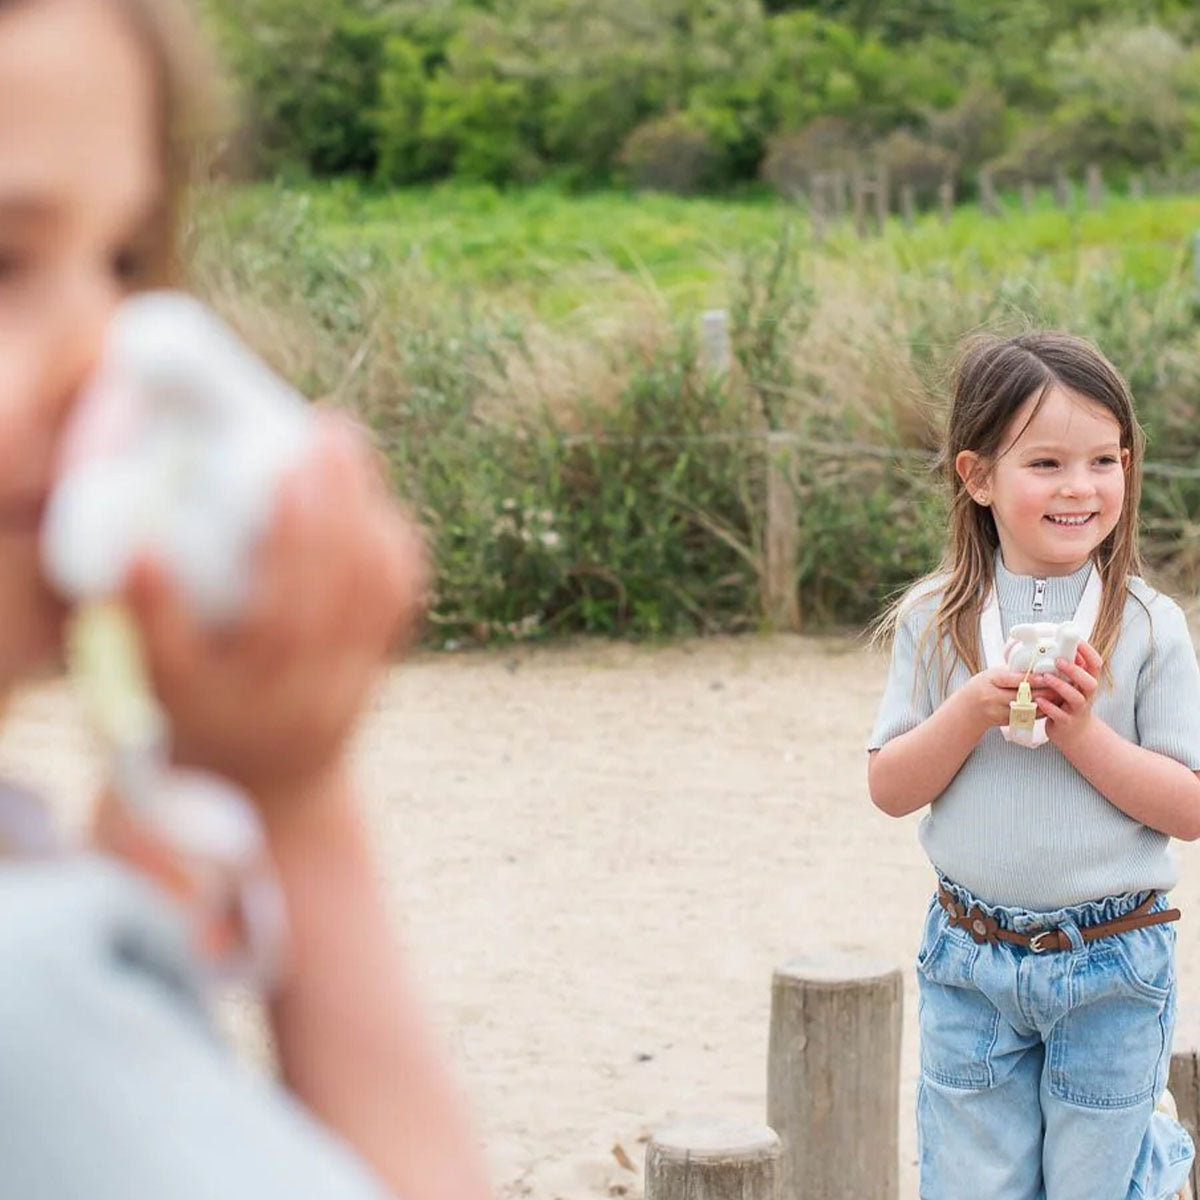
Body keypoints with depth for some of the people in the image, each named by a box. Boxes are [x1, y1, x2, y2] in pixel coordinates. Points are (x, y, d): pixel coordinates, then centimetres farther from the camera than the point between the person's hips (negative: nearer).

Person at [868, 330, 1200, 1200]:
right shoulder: (937, 623, -2)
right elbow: (891, 789, -3)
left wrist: (1083, 732, -20)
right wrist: (972, 712, -18)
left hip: (1110, 969, -2)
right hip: (972, 961, 2)